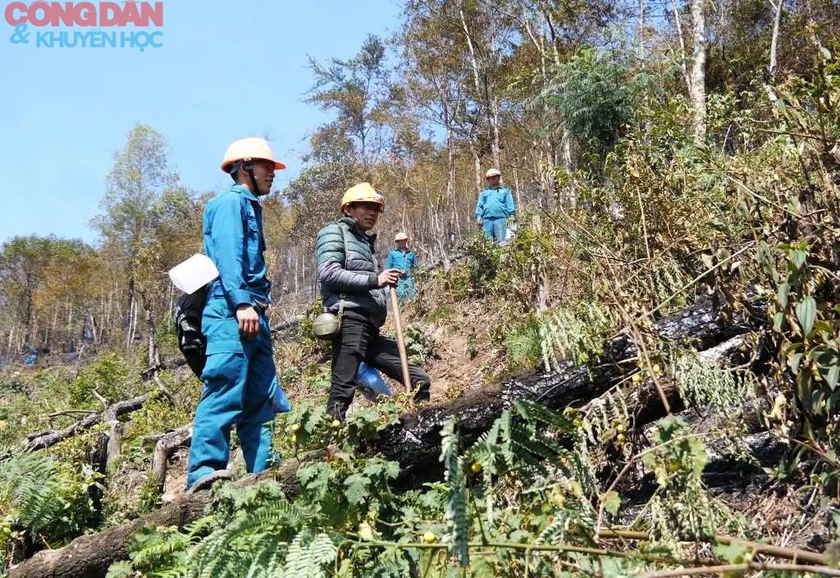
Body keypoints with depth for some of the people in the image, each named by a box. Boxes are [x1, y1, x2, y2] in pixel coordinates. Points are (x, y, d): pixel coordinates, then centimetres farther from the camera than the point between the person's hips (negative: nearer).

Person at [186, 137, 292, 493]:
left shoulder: (250, 207, 28)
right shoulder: (230, 202, -1)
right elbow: (228, 255, -15)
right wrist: (242, 302, -25)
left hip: (252, 313, 10)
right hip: (231, 311, -10)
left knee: (262, 396, 6)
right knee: (225, 390, -16)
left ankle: (265, 472, 8)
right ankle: (204, 471, -17)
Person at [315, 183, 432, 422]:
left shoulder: (366, 241, 29)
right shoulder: (335, 232, 5)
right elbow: (328, 273, -12)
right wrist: (374, 280, -13)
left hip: (371, 327, 9)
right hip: (350, 319, -9)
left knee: (419, 381, 5)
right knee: (342, 392, -14)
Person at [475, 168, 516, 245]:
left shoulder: (505, 191, 20)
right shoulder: (484, 192, 25)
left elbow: (510, 204, 10)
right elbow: (479, 206, 19)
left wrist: (512, 215, -3)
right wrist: (478, 216, 4)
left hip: (500, 218, -2)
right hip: (487, 219, 2)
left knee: (501, 241, -12)